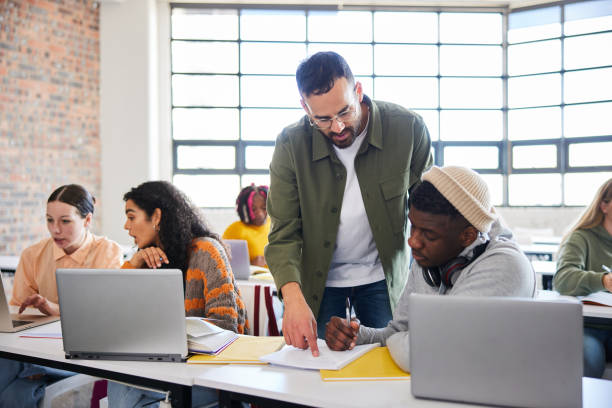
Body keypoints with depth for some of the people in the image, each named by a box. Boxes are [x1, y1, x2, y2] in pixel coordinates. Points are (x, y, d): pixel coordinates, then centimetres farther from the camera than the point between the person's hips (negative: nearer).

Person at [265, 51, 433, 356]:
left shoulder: (408, 129, -15)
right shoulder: (290, 145, -16)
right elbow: (284, 233, -16)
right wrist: (293, 297, -33)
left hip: (382, 275, 1)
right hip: (318, 279, 0)